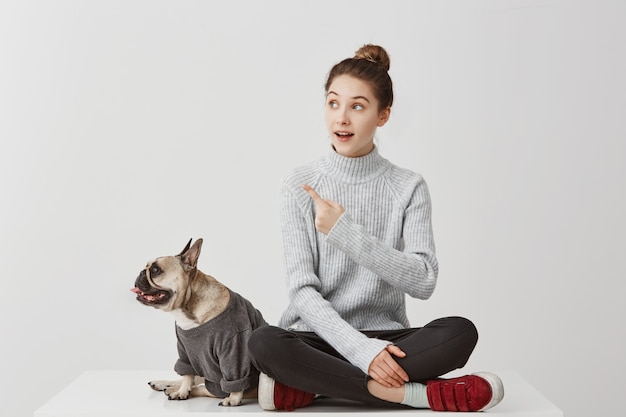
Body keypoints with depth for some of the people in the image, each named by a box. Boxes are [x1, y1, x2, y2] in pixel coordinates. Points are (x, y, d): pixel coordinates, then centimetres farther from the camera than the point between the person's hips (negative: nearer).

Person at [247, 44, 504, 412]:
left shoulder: (408, 188, 1)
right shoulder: (301, 186, -1)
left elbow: (423, 281, -11)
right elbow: (302, 289, -8)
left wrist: (345, 232, -20)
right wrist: (360, 348, -22)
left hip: (384, 336, 1)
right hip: (319, 336, -1)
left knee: (460, 333, -26)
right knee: (263, 344, -32)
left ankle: (309, 386, -22)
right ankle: (413, 393, -23)